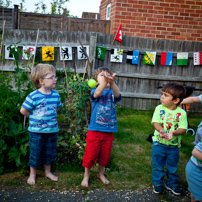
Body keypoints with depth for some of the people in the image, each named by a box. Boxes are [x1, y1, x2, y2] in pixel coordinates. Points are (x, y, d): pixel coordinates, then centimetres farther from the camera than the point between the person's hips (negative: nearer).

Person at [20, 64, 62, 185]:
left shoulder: (55, 95, -1)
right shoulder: (33, 96, -17)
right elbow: (23, 110, -10)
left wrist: (50, 116, 7)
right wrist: (34, 117, -2)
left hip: (52, 129, 5)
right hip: (37, 131, -4)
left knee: (50, 152, 17)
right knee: (35, 153, 10)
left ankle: (48, 172, 37)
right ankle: (33, 174, 29)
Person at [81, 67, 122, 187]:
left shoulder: (112, 92, 2)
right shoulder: (95, 91, -3)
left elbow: (117, 95, -22)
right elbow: (97, 93, -27)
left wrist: (111, 82, -42)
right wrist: (105, 81, -46)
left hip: (109, 131, 2)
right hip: (95, 130, -2)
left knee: (105, 155, 16)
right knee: (90, 154, 6)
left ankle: (101, 174, 38)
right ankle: (86, 175, 28)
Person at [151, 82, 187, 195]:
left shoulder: (181, 113, -9)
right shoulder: (159, 108, -7)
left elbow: (183, 129, -12)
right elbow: (156, 123, -13)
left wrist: (173, 132, -30)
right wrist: (161, 130, -32)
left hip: (174, 145, 0)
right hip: (159, 143, 0)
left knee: (172, 167, 16)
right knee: (158, 165, 10)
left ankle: (172, 184, 37)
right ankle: (157, 183, 29)